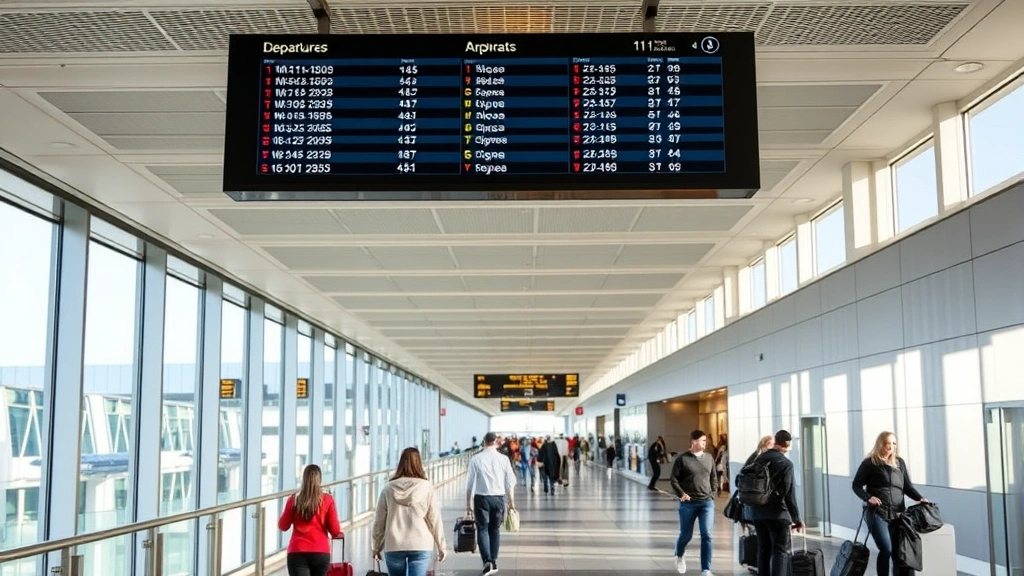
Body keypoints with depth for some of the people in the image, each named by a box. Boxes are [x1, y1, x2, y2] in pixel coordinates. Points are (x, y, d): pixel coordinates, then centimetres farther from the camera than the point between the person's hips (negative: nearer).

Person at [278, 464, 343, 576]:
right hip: (321, 552, 1)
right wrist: (339, 533, 19)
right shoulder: (328, 500, -3)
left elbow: (283, 526, 9)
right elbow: (335, 530, -3)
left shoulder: (294, 500, -2)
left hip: (297, 552, -1)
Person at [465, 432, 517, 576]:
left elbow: (470, 483, -2)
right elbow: (510, 482, 3)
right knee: (495, 530, 15)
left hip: (481, 498, -2)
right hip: (499, 498, 2)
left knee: (482, 529, 3)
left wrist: (468, 503, 7)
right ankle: (494, 562, 18)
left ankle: (487, 560, -13)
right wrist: (511, 501, 13)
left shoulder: (476, 459, -5)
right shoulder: (503, 459, -1)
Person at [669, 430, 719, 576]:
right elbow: (674, 479, -3)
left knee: (706, 535, -7)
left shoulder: (709, 458, 7)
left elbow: (714, 478, 15)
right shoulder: (682, 459, -5)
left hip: (707, 502, 2)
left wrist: (713, 494, 5)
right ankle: (679, 556, 41)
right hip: (688, 503, -2)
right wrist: (681, 494, -15)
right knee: (686, 534, 9)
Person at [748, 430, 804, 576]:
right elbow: (789, 494, -13)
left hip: (757, 512, 7)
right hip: (777, 513, -6)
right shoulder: (786, 463, -12)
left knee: (763, 549, 13)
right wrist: (796, 518, -7)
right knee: (780, 551, -2)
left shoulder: (759, 459, 9)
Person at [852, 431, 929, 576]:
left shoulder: (899, 462, 14)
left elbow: (907, 486, 14)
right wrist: (868, 497, -15)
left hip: (898, 514, 4)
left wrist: (920, 498, -4)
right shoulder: (869, 463, 1)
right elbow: (856, 485, 3)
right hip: (877, 514, -4)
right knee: (886, 549, -15)